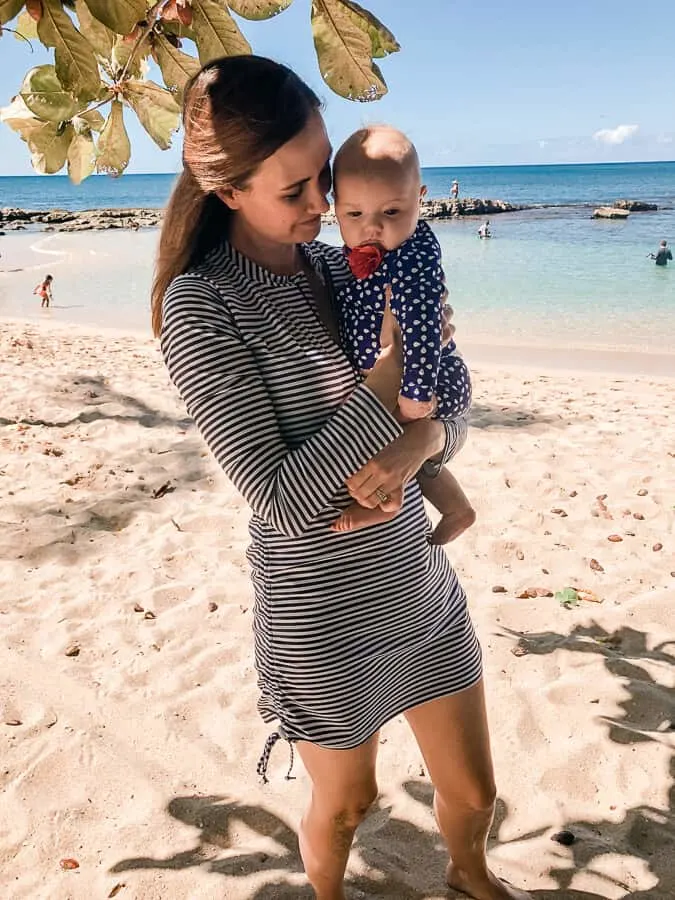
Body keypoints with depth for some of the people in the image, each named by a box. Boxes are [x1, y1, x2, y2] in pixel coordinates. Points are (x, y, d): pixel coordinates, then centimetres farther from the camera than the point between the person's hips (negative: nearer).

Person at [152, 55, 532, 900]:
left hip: (422, 586, 5)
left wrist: (421, 440, -20)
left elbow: (451, 411, 3)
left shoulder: (340, 269, -1)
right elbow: (281, 500, -23)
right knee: (345, 804, 22)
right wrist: (392, 369, -23)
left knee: (473, 792, 22)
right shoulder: (199, 307, -19)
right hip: (323, 619, -5)